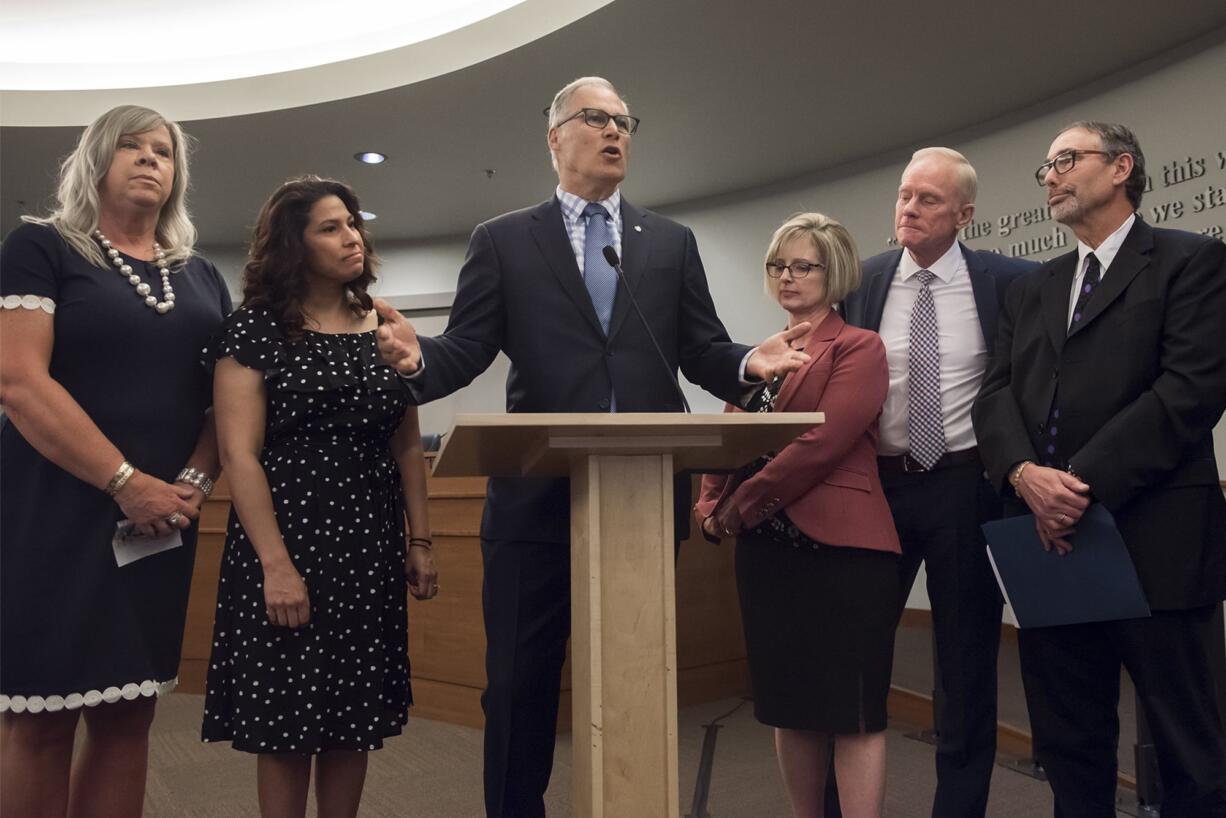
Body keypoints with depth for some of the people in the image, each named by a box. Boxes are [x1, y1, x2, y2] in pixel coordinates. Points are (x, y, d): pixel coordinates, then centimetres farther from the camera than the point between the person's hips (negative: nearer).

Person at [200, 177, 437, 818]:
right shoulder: (256, 329, -3)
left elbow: (407, 446, 10)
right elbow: (239, 453, -10)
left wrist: (420, 542, 4)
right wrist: (276, 565, -17)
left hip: (373, 548, 4)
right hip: (287, 538, -4)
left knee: (356, 717, 10)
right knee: (286, 719, 4)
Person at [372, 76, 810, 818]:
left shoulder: (673, 243, 13)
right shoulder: (503, 241, 8)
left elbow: (702, 354, 7)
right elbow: (466, 352, 0)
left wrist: (749, 363, -14)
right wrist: (417, 359, -22)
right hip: (537, 495, -1)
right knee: (520, 680, 8)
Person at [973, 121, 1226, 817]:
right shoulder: (1032, 290, 19)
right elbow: (998, 394, 8)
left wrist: (1083, 485, -17)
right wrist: (1025, 473, -12)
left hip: (1154, 541, -5)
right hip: (1053, 539, 5)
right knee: (1068, 742, 13)